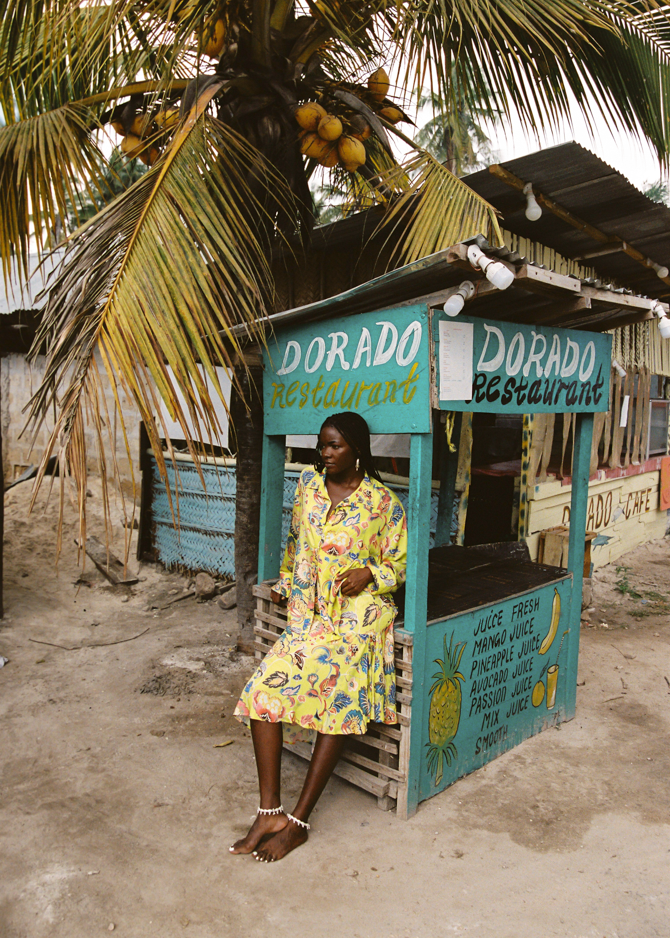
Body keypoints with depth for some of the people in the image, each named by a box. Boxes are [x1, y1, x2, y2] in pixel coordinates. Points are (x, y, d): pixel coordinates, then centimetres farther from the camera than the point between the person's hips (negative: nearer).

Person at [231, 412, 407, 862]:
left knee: (339, 702, -22)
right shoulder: (309, 483, 8)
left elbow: (401, 562, 3)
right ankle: (270, 812, -4)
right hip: (308, 616, 5)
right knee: (262, 690, -13)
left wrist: (371, 574, -15)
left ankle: (298, 821, -7)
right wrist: (286, 582, 16)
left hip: (358, 618, -4)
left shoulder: (382, 502, -5)